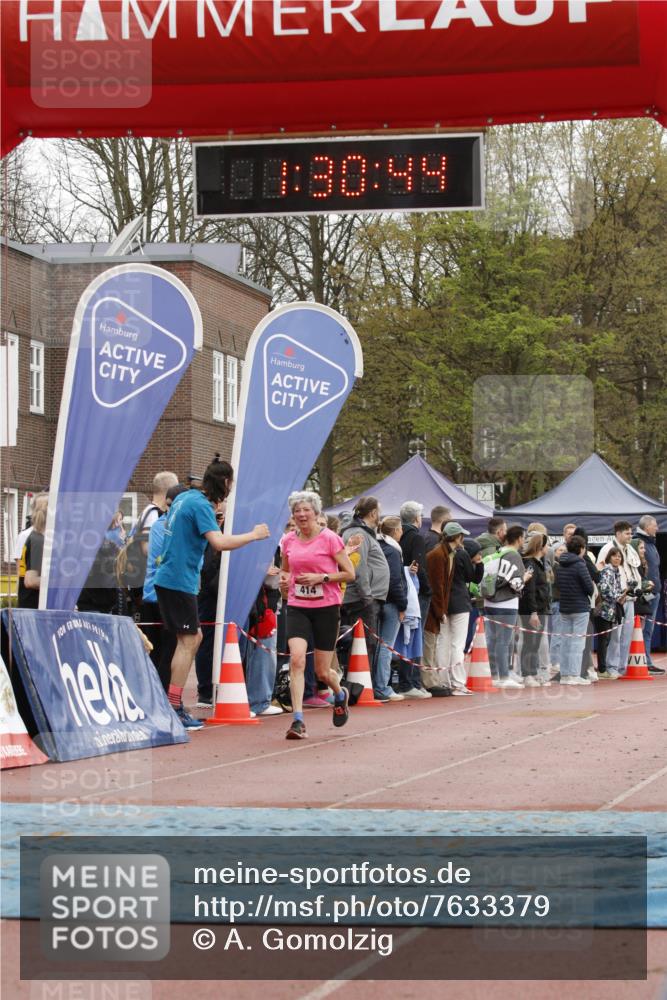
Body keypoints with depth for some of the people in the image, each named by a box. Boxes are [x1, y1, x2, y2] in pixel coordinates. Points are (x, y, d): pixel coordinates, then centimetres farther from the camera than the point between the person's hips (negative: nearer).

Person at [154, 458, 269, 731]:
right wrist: (254, 535, -15)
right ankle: (173, 709, -7)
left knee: (194, 637, 15)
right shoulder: (201, 505, -16)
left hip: (168, 578, 10)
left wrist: (212, 512, 21)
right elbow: (219, 542, -26)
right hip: (180, 581, -10)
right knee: (187, 642, -6)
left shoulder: (185, 497, 13)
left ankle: (173, 701, 14)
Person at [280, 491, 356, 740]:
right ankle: (298, 721, -19)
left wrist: (321, 578, -16)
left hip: (326, 608, -3)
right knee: (296, 658, -20)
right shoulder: (289, 541, 5)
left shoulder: (330, 539, -7)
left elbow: (349, 573, -5)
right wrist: (284, 580, 2)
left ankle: (340, 695, 41)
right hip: (297, 607, 3)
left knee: (322, 671, 4)